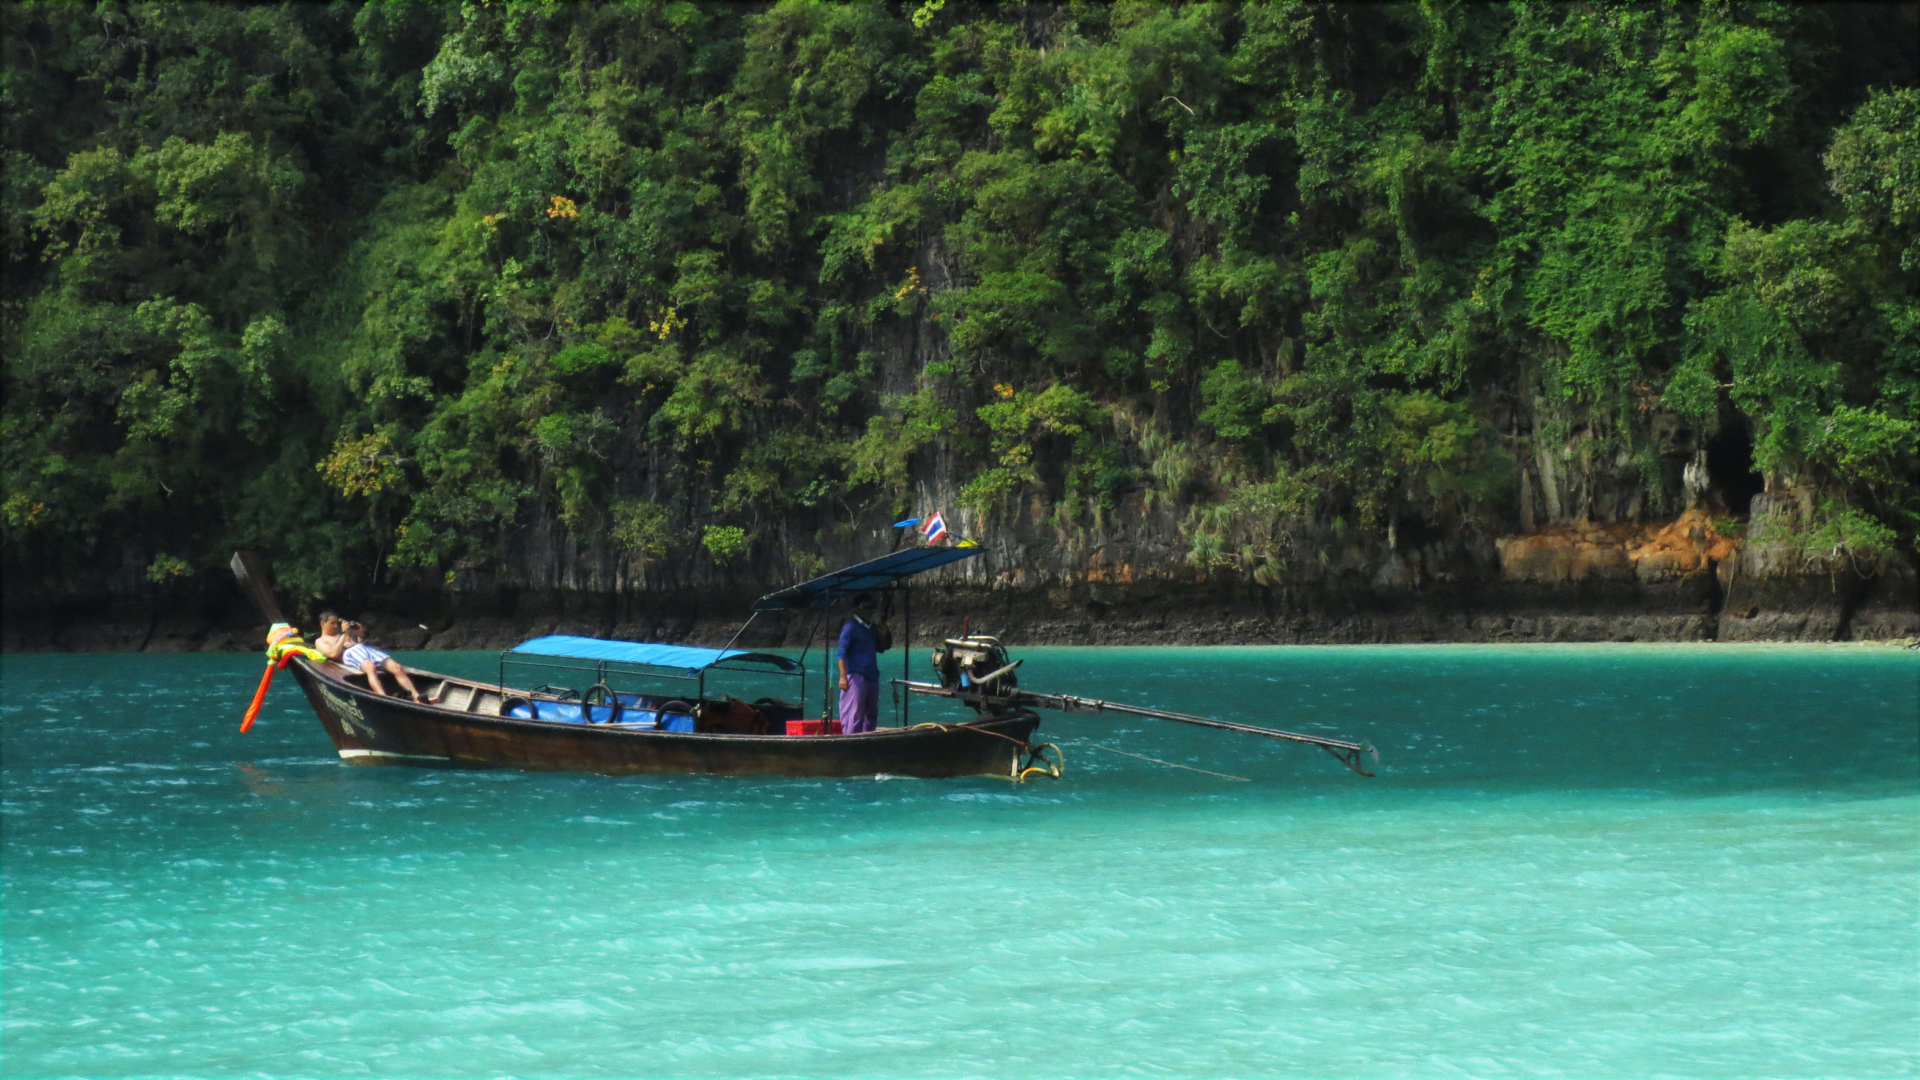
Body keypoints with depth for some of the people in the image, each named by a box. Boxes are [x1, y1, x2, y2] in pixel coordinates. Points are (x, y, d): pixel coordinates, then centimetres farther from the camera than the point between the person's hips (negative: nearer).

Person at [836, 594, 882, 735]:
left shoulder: (872, 627, 18)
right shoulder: (850, 627, -5)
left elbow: (880, 648, 24)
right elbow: (842, 653, -10)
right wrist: (843, 676, -19)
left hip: (872, 678, 8)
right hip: (856, 676, -8)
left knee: (870, 715, 10)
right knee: (854, 716, -10)